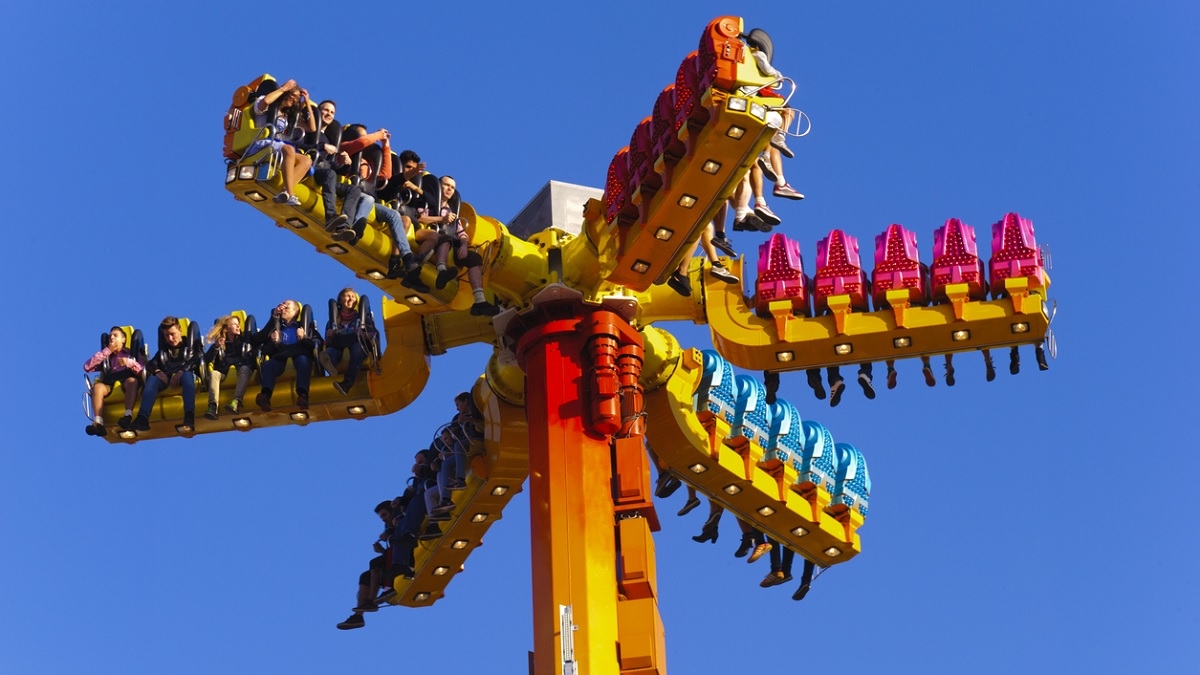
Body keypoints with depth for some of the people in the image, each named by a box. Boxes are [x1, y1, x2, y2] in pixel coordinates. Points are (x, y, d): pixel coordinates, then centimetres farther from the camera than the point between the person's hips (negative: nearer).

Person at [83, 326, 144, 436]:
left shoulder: (131, 354, 21)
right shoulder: (105, 356, 25)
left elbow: (142, 371, 6)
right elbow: (87, 367, 8)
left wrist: (130, 363, -13)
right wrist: (107, 351, 8)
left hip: (126, 383, -2)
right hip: (109, 385, 2)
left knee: (132, 380, -36)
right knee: (97, 386, -31)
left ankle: (128, 416, -55)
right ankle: (98, 423, -50)